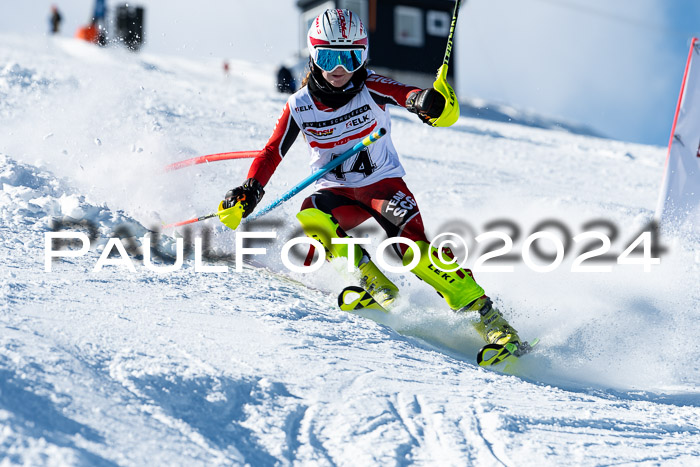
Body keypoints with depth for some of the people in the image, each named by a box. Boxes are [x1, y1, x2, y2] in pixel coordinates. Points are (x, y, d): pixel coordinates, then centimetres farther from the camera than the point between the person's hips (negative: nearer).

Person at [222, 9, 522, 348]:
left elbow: (406, 94, -30)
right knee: (311, 218, -31)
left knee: (413, 247, -23)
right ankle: (370, 279, -16)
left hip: (382, 182, -2)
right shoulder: (299, 106, -5)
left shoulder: (371, 88, -11)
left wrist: (423, 100, -54)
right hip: (337, 192, 2)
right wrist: (250, 191, -15)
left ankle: (481, 310, -18)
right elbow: (272, 152, 1)